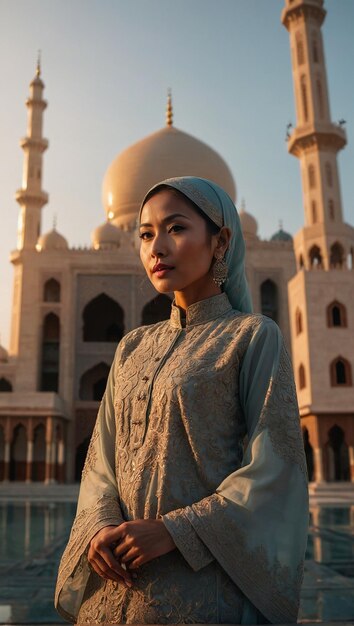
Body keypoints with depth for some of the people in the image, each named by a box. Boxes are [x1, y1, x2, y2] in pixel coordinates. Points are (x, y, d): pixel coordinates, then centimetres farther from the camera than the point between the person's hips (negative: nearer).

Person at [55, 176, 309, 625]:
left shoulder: (253, 336, -5)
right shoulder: (132, 347, 10)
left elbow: (276, 468, -11)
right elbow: (102, 459, 8)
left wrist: (175, 530, -17)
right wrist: (99, 527, -10)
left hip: (206, 578, -4)